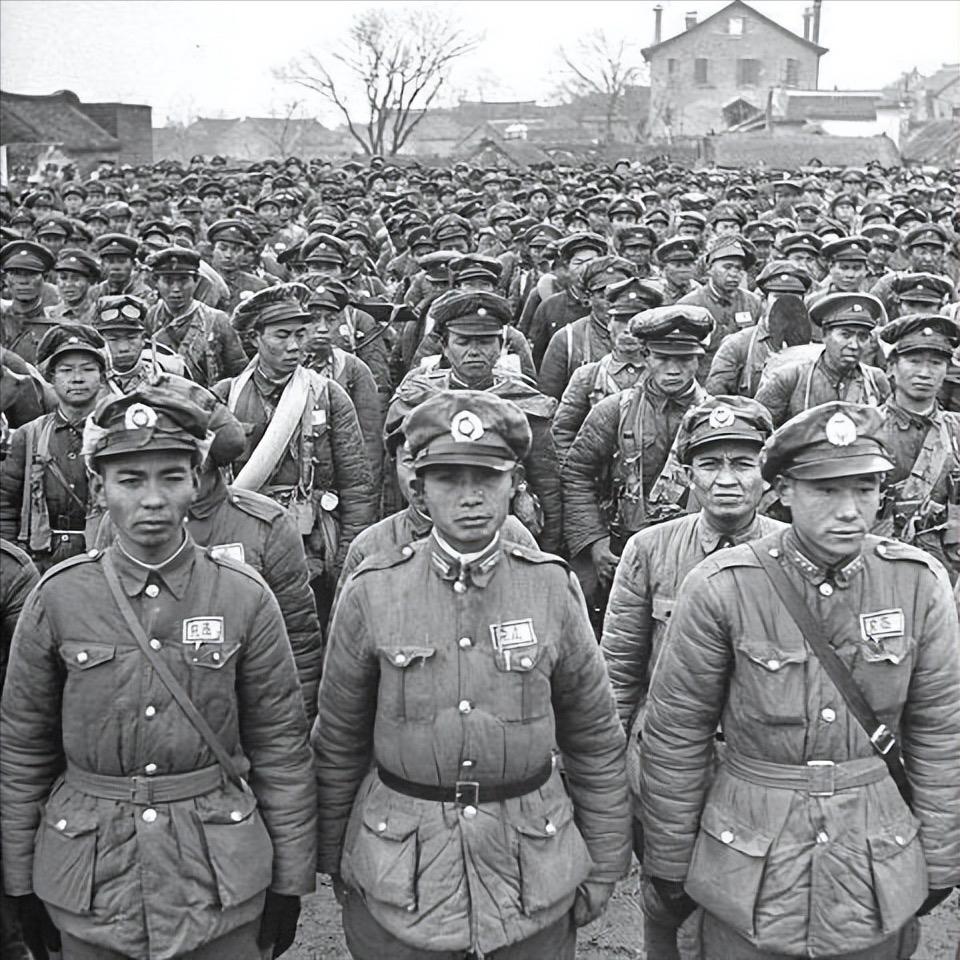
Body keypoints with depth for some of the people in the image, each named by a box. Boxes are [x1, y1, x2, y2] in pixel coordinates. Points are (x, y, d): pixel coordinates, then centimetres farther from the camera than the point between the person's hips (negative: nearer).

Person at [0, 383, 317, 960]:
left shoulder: (245, 597, -8)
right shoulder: (58, 598, -6)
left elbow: (282, 745, -3)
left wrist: (289, 883, -1)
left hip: (222, 873, 0)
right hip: (89, 880, 1)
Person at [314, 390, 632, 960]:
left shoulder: (552, 588, -5)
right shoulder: (372, 592, -7)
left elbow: (597, 742, 3)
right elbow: (339, 743, 3)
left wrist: (604, 869, 6)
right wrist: (333, 860, 9)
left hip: (535, 879, 1)